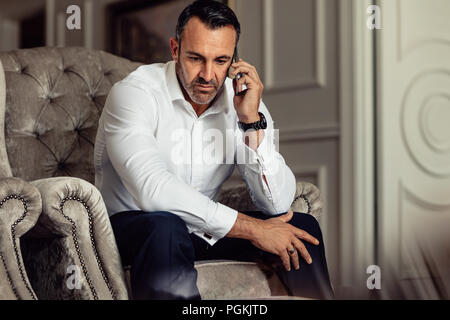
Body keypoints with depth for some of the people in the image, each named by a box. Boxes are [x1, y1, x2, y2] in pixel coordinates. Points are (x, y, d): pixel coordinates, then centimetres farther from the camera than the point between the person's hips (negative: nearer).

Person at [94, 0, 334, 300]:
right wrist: (251, 228, -28)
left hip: (206, 229, 5)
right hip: (131, 226, -5)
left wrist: (252, 120, -21)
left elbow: (278, 204, -10)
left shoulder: (243, 101, -3)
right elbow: (152, 189, -31)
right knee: (166, 228, -38)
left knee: (302, 226, -10)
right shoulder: (134, 93, -17)